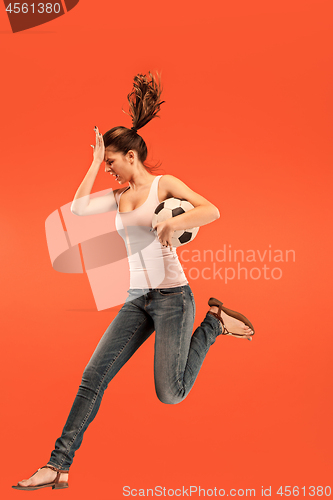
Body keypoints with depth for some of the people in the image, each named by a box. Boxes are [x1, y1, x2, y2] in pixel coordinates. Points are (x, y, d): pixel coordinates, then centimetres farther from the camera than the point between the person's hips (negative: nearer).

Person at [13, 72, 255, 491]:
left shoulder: (164, 184, -4)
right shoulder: (120, 196, 12)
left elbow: (212, 211, -15)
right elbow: (77, 208, 1)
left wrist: (173, 224, -31)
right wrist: (93, 163, 5)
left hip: (172, 297, -6)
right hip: (137, 299, 6)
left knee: (170, 394, -6)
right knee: (93, 376, -3)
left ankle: (213, 322, 14)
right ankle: (59, 465, 3)